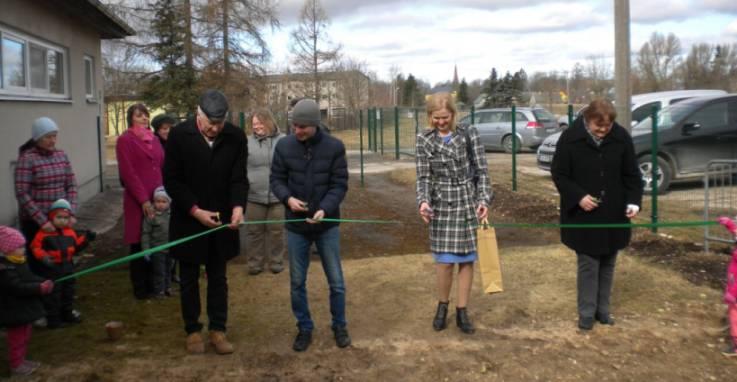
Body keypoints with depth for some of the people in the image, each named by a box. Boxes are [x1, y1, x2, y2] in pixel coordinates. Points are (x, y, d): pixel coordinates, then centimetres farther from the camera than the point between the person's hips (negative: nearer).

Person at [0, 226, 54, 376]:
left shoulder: (18, 262, 6)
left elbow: (29, 278, 12)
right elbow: (17, 287, -31)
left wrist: (43, 282, -6)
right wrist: (40, 288, -28)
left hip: (24, 308, 10)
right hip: (15, 311, -10)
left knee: (24, 336, 22)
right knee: (17, 338, 4)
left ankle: (21, 360, 36)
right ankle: (16, 365, 18)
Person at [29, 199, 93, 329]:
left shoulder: (70, 232, 4)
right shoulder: (44, 232, -14)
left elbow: (76, 247, 13)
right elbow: (35, 247, -13)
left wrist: (85, 239, 2)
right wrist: (43, 256, -28)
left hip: (68, 267, 6)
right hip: (52, 268, -6)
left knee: (68, 292, 18)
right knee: (52, 295, 1)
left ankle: (68, 314, 33)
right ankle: (53, 320, 9)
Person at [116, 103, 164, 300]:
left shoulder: (153, 139, 15)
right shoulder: (125, 140, -4)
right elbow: (128, 173, -10)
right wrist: (143, 200, -14)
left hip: (158, 198, 5)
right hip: (138, 201, -5)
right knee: (140, 243, 3)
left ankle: (153, 283, 20)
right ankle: (140, 287, 14)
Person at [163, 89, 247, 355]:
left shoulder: (236, 137, -7)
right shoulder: (179, 135, -11)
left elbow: (239, 178, -4)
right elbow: (172, 179, -9)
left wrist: (238, 206, -23)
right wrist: (195, 210, -18)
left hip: (221, 219, 2)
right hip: (188, 219, -1)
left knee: (218, 278, 12)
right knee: (189, 278, 11)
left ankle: (218, 330, 22)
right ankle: (192, 330, 24)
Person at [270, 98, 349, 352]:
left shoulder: (334, 147, -10)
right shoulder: (284, 146, -6)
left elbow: (340, 184, -8)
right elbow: (276, 179, 2)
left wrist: (325, 209, -24)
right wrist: (287, 198, -19)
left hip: (327, 224, -1)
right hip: (295, 225, 1)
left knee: (336, 281, 8)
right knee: (297, 282, 10)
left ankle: (339, 326, 28)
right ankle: (304, 328, 28)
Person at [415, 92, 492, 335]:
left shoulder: (469, 135, -1)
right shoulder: (425, 141, 1)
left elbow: (482, 170, -1)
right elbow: (423, 176, -2)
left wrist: (484, 200, -13)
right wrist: (423, 201, -19)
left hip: (468, 203, 0)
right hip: (441, 205, 0)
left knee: (466, 258, 5)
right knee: (444, 260, -1)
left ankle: (462, 311, 17)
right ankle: (442, 306, 22)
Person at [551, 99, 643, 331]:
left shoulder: (621, 138, -4)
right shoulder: (570, 138, -12)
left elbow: (631, 174, 3)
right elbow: (559, 174, -6)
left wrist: (633, 201, -11)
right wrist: (578, 196, -18)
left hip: (613, 214, 3)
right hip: (583, 215, -3)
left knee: (607, 264, 13)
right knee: (588, 264, 2)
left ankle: (603, 310, 27)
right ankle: (586, 313, 14)